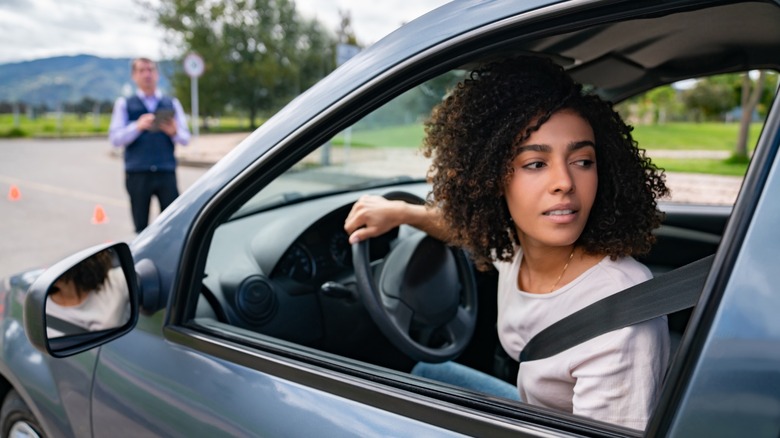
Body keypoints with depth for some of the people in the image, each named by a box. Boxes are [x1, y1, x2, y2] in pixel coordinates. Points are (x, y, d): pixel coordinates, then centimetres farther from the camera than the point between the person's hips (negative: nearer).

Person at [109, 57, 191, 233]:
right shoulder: (125, 104, 11)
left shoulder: (172, 104, 14)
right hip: (137, 174, 0)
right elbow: (115, 138, 1)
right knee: (141, 227, 4)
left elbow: (185, 138, 10)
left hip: (167, 172, 1)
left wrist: (174, 132, -13)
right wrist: (137, 126, -16)